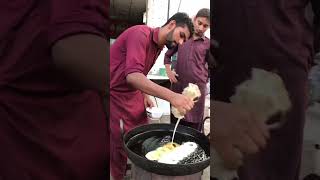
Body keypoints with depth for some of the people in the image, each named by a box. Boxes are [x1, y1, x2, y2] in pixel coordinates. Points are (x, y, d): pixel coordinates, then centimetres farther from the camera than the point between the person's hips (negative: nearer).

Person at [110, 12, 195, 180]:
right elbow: (133, 76, -36)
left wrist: (144, 95, 4)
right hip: (114, 96, -8)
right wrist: (171, 96, -43)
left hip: (133, 94, 8)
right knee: (119, 145, 2)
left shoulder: (159, 46, 6)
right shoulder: (140, 34, -23)